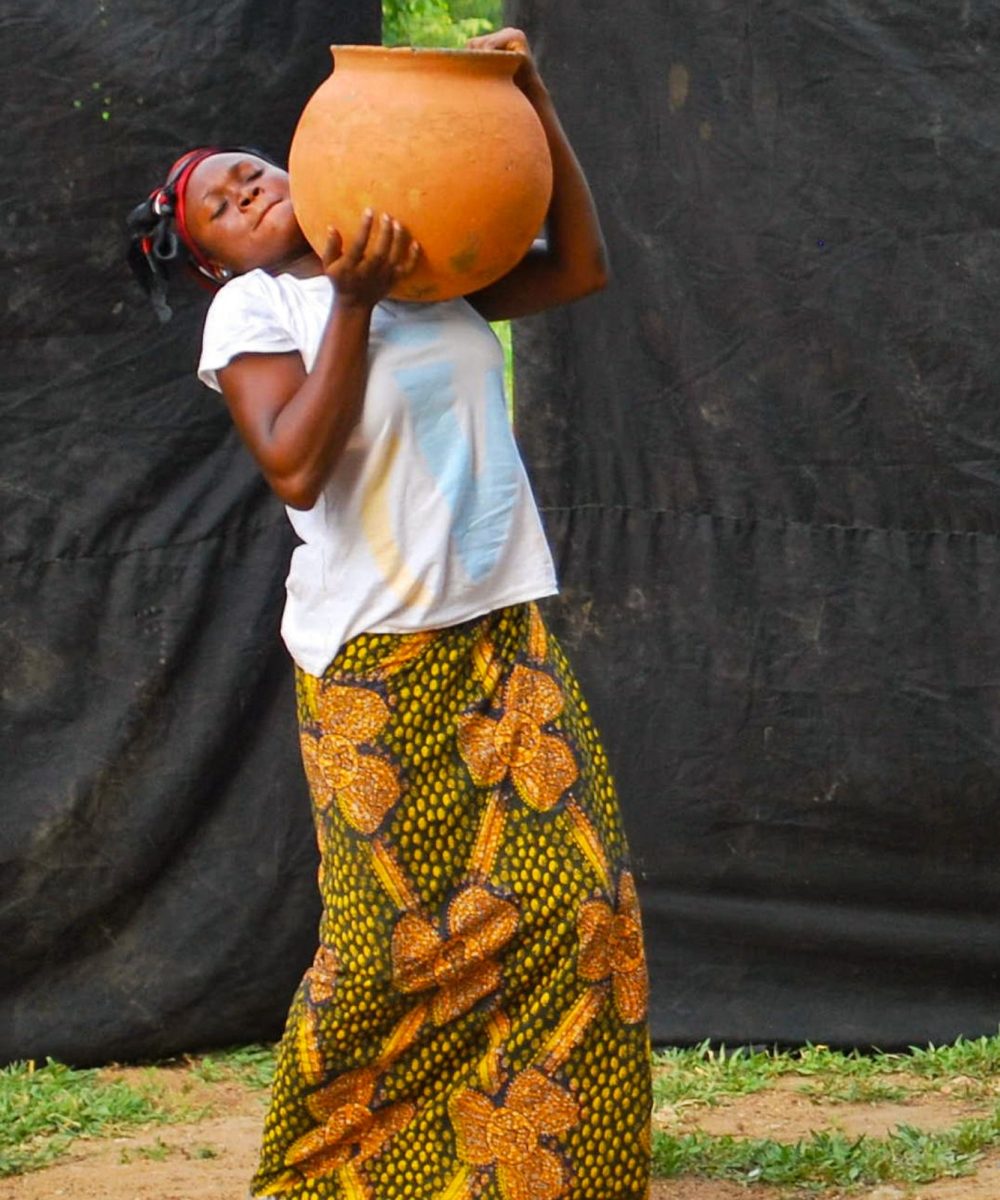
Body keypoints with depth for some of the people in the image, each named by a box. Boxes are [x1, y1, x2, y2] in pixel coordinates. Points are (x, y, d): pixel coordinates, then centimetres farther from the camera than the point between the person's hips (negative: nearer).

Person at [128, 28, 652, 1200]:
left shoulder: (429, 270, 13)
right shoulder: (250, 310, -1)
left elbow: (579, 267, 14)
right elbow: (296, 468, -14)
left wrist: (534, 110, 7)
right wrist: (353, 303, -20)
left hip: (502, 632, 5)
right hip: (374, 661, -5)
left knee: (573, 903, -6)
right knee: (394, 942, -6)